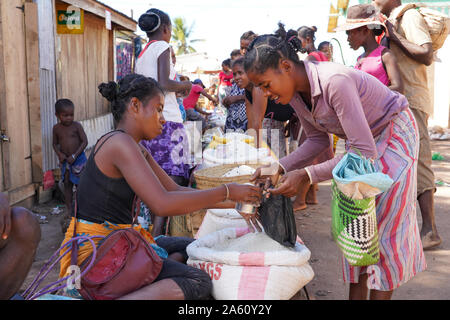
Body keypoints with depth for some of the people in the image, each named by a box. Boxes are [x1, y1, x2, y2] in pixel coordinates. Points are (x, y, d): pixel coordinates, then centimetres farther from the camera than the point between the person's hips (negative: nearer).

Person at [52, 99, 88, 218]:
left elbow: (84, 141, -11)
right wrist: (59, 154, -9)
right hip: (65, 160, 3)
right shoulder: (56, 128, 1)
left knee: (80, 184, 3)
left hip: (79, 159, -3)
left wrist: (74, 156, -17)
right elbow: (55, 143, 10)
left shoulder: (77, 126, -10)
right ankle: (69, 210, 16)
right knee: (67, 184, 8)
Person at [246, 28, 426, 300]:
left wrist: (305, 175, -38)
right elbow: (318, 140, 0)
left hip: (393, 133, -8)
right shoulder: (295, 92, -11)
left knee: (384, 224, -4)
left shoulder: (334, 81, -37)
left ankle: (380, 294, 8)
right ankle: (356, 294, 16)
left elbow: (364, 151, -37)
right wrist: (279, 169, -13)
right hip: (363, 140, 8)